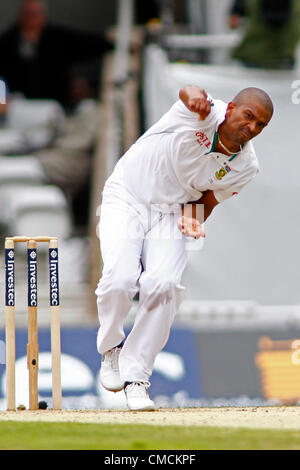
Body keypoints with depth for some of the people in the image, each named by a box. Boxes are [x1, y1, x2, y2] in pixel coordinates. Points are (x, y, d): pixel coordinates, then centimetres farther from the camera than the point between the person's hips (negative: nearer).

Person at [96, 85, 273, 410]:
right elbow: (188, 93, -43)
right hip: (125, 198, -3)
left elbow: (209, 199, 5)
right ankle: (110, 349, 9)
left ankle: (135, 376, -9)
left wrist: (192, 219, -18)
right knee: (120, 279, -23)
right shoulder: (205, 113, -21)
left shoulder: (245, 167, -6)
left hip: (171, 213, 3)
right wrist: (195, 96, -68)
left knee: (163, 284, -22)